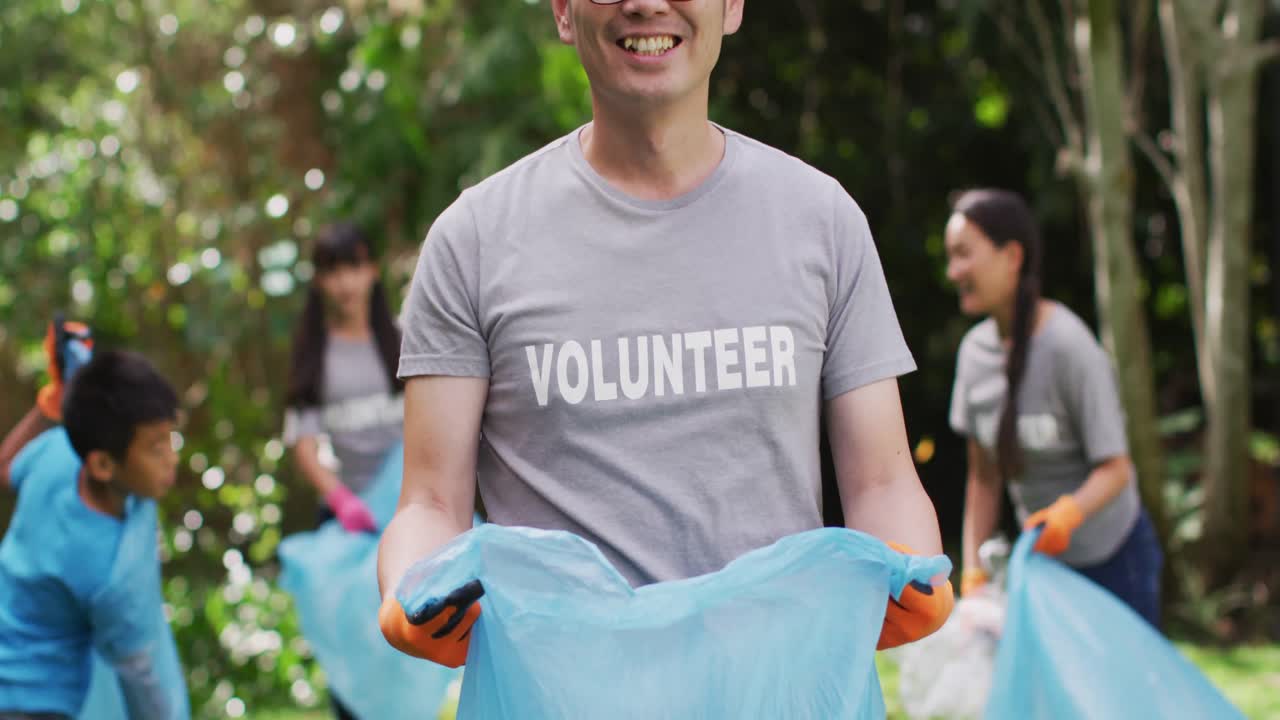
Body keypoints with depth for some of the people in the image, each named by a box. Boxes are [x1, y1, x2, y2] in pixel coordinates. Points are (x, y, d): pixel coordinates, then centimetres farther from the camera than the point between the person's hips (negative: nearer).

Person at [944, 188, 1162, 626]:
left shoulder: (1070, 347, -20)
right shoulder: (975, 350, -1)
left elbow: (1115, 468, -21)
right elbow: (984, 475, 4)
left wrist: (1068, 512, -40)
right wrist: (973, 570, -3)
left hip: (1113, 557, -6)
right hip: (1044, 558, 6)